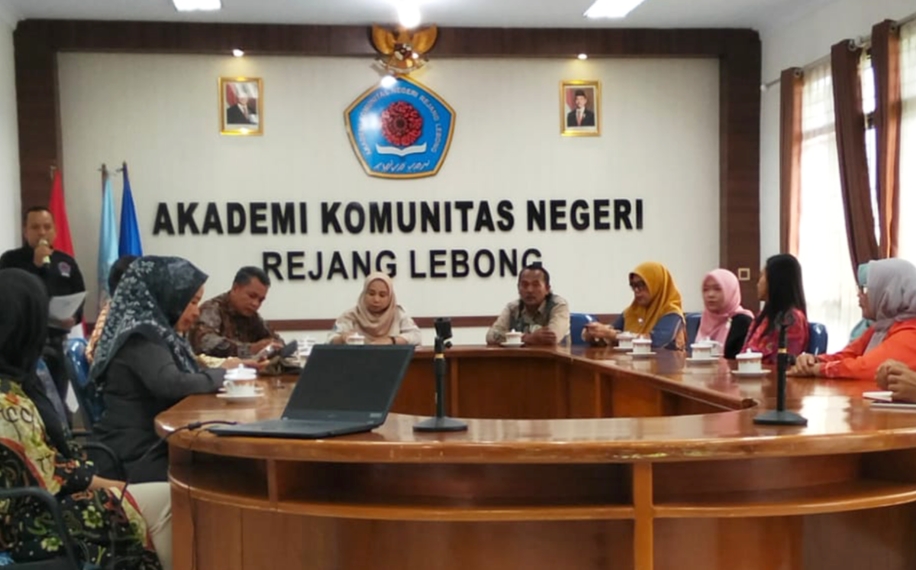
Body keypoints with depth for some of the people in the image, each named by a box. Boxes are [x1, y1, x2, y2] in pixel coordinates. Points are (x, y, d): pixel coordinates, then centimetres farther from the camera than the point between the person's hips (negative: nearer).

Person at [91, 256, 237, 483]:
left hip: (158, 446, 8)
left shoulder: (157, 333, 15)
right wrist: (220, 373, -12)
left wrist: (221, 370, -4)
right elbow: (172, 385, -27)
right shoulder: (140, 336, -14)